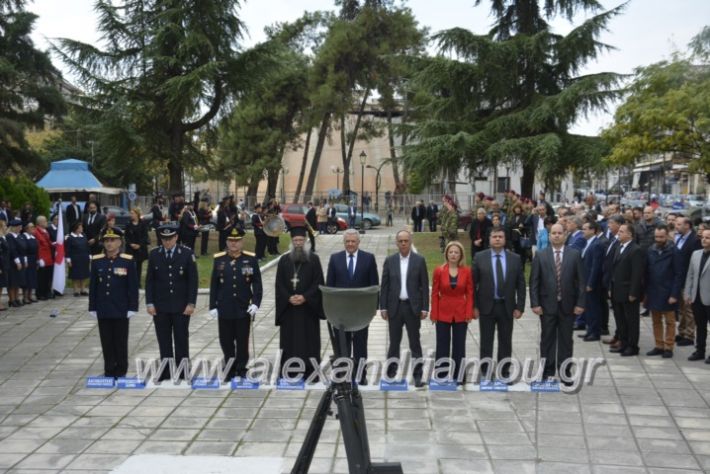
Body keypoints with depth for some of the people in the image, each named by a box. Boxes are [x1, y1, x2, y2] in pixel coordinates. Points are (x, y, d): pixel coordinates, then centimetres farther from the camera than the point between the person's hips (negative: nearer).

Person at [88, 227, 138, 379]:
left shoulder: (128, 261, -4)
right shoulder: (96, 260, 3)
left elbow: (133, 286, -3)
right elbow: (93, 285, 6)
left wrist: (132, 308, -7)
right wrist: (92, 308, 4)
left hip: (121, 310, -2)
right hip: (103, 311, 2)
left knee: (121, 342, 5)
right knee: (106, 343, 8)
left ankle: (121, 372, 14)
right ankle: (109, 371, 18)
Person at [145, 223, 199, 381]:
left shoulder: (187, 253, -4)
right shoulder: (154, 254, 2)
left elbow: (193, 280, -4)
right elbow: (149, 280, 4)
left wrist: (191, 303, -9)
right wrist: (149, 303, -2)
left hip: (181, 306, -1)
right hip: (160, 306, 2)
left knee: (181, 340, 4)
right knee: (164, 341, 6)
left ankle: (182, 373, 11)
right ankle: (165, 373, 13)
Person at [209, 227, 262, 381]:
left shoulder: (251, 259, -1)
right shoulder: (219, 259, 2)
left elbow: (257, 283, -2)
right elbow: (214, 284, 4)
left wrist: (255, 303, -12)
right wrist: (213, 306, 1)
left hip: (244, 309, -1)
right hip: (225, 309, 1)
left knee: (242, 342, 6)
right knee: (226, 341, 7)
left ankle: (241, 371, 17)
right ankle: (229, 370, 20)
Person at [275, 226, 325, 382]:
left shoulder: (314, 259, 2)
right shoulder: (284, 260, 7)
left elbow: (318, 282, -4)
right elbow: (279, 284, 4)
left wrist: (305, 297, -15)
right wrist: (289, 298, -12)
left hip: (308, 307, -2)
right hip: (288, 308, 2)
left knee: (309, 339, 0)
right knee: (290, 340, 3)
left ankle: (310, 371, 5)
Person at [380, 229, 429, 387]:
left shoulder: (419, 260, 1)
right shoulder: (389, 261, 5)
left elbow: (424, 285, 0)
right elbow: (384, 286, 5)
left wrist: (424, 308, -5)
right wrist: (383, 307, -1)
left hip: (413, 307, -1)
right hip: (394, 306, 1)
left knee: (415, 343, 2)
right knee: (394, 343, 8)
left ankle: (417, 376, 6)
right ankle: (391, 374, 16)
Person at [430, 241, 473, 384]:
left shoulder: (467, 271, -1)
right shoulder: (439, 271, -3)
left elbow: (470, 293, 1)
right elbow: (435, 293, 0)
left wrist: (469, 313, -6)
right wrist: (434, 314, -4)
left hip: (461, 314, 0)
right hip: (443, 313, 0)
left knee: (459, 345, 6)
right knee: (442, 345, 5)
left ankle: (459, 376, 15)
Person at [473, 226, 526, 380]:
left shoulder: (515, 258, 2)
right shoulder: (479, 257, -2)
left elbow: (520, 284, 3)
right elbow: (473, 283, -1)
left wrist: (519, 307, -2)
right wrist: (474, 306, -5)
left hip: (507, 307, 1)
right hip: (486, 306, -1)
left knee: (506, 341, 8)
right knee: (486, 342, 6)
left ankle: (504, 371, 19)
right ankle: (486, 372, 16)